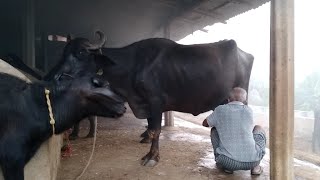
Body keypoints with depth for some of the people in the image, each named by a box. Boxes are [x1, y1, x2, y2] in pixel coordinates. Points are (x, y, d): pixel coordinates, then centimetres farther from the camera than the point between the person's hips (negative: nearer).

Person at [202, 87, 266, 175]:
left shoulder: (220, 110, 3)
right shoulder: (248, 110, 7)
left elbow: (205, 123, 22)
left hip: (227, 162, -1)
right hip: (251, 162, 1)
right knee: (259, 129, 26)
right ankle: (256, 166, 14)